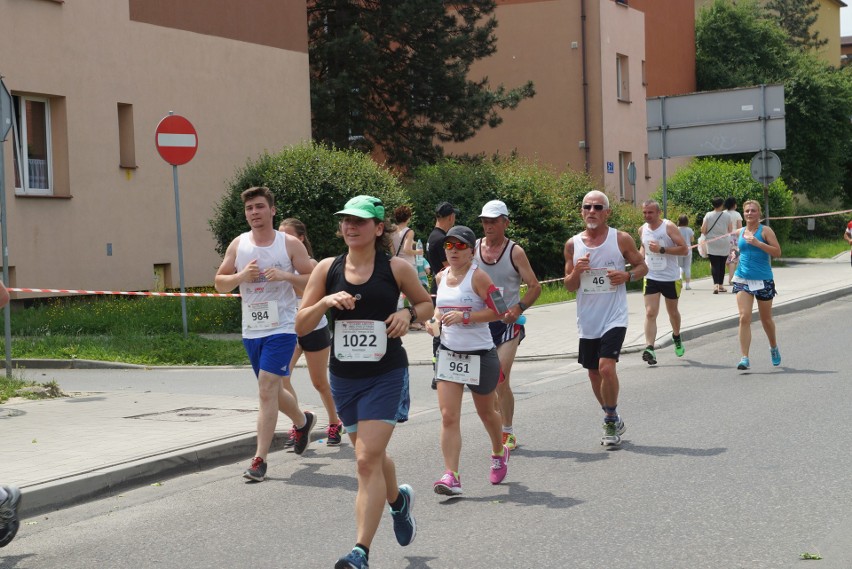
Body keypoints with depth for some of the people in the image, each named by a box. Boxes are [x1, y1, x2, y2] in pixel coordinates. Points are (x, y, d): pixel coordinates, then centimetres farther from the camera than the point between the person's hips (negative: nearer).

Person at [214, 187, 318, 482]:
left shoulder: (290, 244, -3)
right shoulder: (238, 245, 7)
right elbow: (219, 283, 9)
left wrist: (286, 276, -19)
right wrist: (242, 276, -11)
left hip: (281, 328, -5)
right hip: (251, 330, 5)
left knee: (267, 390, -13)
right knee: (272, 390, 17)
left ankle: (260, 459, -11)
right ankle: (303, 421, 46)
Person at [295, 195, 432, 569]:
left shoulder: (396, 268, -5)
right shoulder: (327, 269, 0)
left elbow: (426, 304, 12)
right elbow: (301, 326, 0)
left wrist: (408, 315, -10)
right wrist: (325, 302, -18)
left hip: (386, 374, -4)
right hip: (344, 376, 4)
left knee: (368, 460, -14)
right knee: (372, 456, 19)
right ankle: (398, 500, 52)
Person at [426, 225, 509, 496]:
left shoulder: (478, 276, -12)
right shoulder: (441, 277, 7)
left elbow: (497, 311, -15)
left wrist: (464, 316, -23)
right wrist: (435, 321, 4)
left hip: (480, 355, -4)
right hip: (448, 352, 4)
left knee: (486, 412, 16)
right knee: (448, 416, -9)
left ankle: (499, 453, 44)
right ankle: (451, 476, -10)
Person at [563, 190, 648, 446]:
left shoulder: (621, 239, -3)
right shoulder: (573, 244, 4)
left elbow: (642, 266, 8)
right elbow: (568, 286, 8)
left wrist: (627, 275, -12)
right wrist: (576, 272, -13)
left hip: (614, 317, -4)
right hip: (587, 320, 4)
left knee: (606, 367, -19)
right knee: (594, 374, 12)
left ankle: (611, 420, 0)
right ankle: (613, 420, 31)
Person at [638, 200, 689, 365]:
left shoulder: (669, 227, -12)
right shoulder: (642, 230, 2)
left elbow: (684, 249, -17)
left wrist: (662, 249, -25)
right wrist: (640, 257, 3)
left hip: (671, 278, -2)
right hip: (651, 278, 2)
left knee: (672, 311, 17)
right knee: (650, 313, -13)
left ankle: (677, 338, 44)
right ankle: (649, 349, -20)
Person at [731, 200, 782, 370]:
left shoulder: (765, 231, -4)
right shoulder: (740, 232, 9)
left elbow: (777, 252, -14)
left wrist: (758, 243, -22)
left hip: (763, 280, -3)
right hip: (742, 279, 3)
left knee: (766, 319, 13)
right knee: (744, 318, -11)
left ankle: (774, 347, 40)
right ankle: (745, 358, -12)